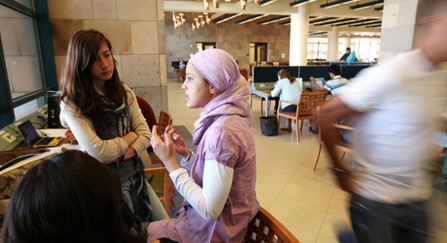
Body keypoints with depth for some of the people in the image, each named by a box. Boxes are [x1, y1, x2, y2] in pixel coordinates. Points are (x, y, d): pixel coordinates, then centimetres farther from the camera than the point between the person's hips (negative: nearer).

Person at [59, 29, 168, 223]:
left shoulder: (124, 92, 0)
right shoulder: (73, 104, -16)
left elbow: (145, 134, -5)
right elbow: (98, 152, -25)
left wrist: (118, 156, -21)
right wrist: (130, 136, -9)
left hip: (136, 175, 6)